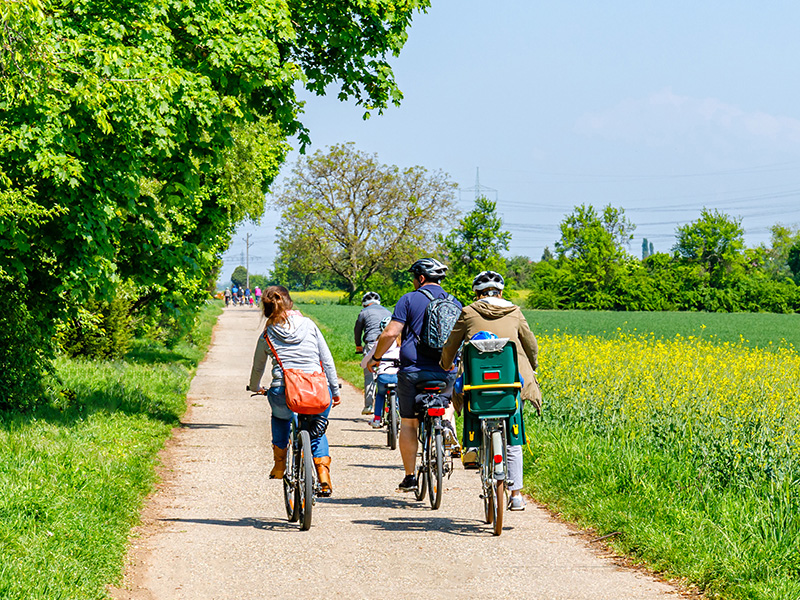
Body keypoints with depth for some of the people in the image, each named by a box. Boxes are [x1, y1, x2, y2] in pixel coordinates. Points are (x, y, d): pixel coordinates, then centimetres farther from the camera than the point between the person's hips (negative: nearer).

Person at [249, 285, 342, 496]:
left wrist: (255, 387, 45)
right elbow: (327, 360, 10)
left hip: (283, 392, 0)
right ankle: (323, 475, 8)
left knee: (281, 415, 36)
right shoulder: (309, 325, 10)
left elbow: (257, 368, 25)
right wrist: (335, 390, 18)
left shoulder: (267, 335, 10)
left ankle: (279, 465, 33)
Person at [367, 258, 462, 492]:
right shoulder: (455, 304, 11)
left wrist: (375, 357, 5)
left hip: (413, 371, -3)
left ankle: (409, 477, 6)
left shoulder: (409, 300, -2)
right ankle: (447, 422, 3)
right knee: (450, 393, 34)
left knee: (408, 424, 7)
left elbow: (390, 333, -9)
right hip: (447, 372, 3)